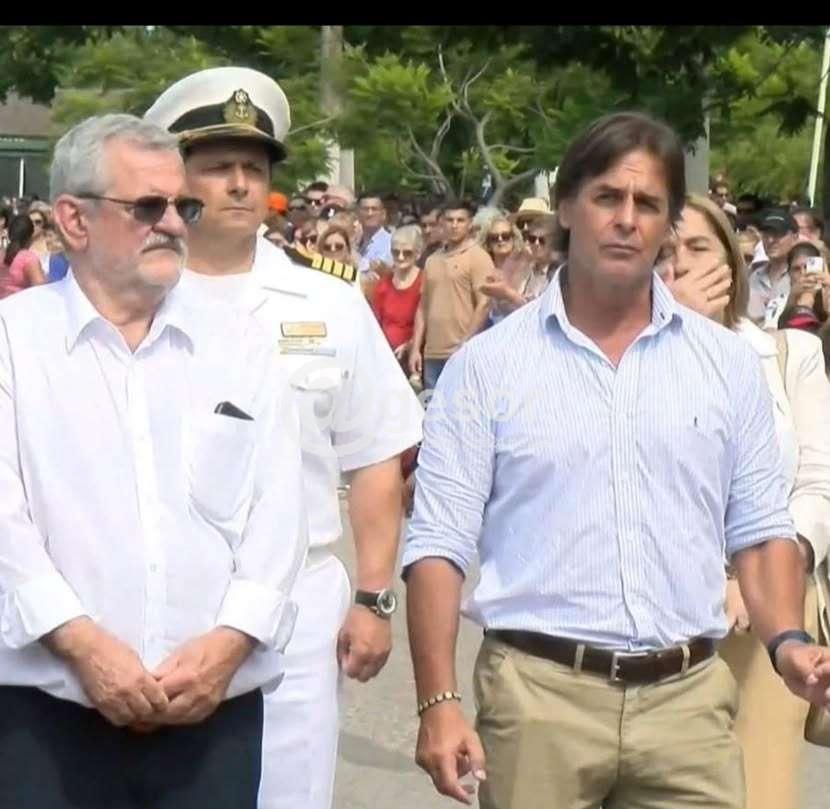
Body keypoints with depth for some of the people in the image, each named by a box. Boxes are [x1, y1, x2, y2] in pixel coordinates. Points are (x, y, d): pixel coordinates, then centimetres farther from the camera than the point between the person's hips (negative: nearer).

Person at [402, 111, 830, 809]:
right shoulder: (488, 365, 0)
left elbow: (760, 530, 12)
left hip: (689, 698, 2)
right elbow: (441, 543, -2)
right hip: (538, 696, -2)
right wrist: (439, 701, -10)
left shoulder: (729, 364, 8)